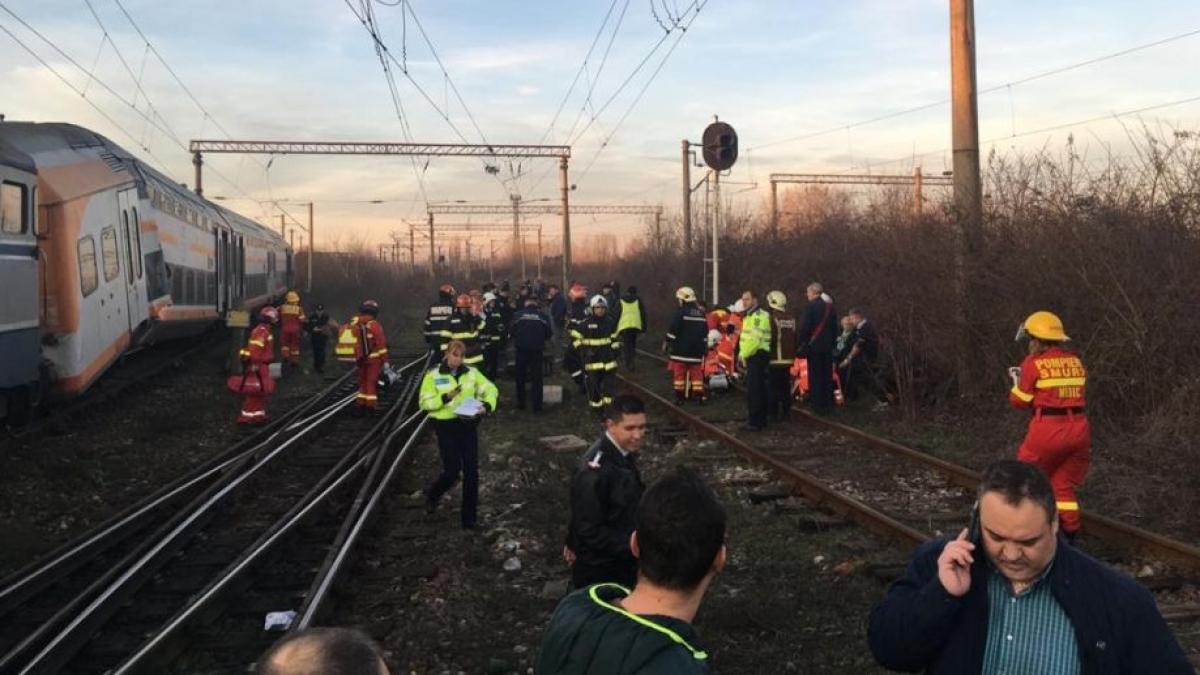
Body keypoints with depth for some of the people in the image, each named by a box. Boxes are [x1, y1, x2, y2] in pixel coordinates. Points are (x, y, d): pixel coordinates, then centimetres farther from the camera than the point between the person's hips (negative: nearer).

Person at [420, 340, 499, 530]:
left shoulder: (471, 373, 3)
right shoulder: (433, 375, -4)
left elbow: (490, 389, 5)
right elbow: (425, 402, -7)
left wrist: (487, 405, -14)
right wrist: (446, 397, -22)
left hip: (468, 424, 3)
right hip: (446, 426, -3)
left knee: (471, 471, 1)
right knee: (452, 471, -5)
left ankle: (470, 517, 12)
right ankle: (432, 494, 30)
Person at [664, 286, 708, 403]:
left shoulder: (681, 312, -10)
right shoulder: (701, 313, 12)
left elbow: (673, 329, -13)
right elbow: (705, 332, 17)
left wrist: (667, 342, -3)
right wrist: (704, 346, 25)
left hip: (680, 349, -5)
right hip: (697, 350, 5)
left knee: (679, 372, 2)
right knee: (696, 372, 8)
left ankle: (679, 396, 3)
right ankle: (699, 396, 5)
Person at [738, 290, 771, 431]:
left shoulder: (758, 316, -15)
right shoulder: (750, 316, 21)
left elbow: (755, 339, -23)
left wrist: (744, 354, -16)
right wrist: (743, 354, 13)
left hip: (757, 355, -11)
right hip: (753, 357, 11)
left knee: (753, 391, -11)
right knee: (759, 390, 14)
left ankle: (754, 422, -10)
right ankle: (761, 420, 21)